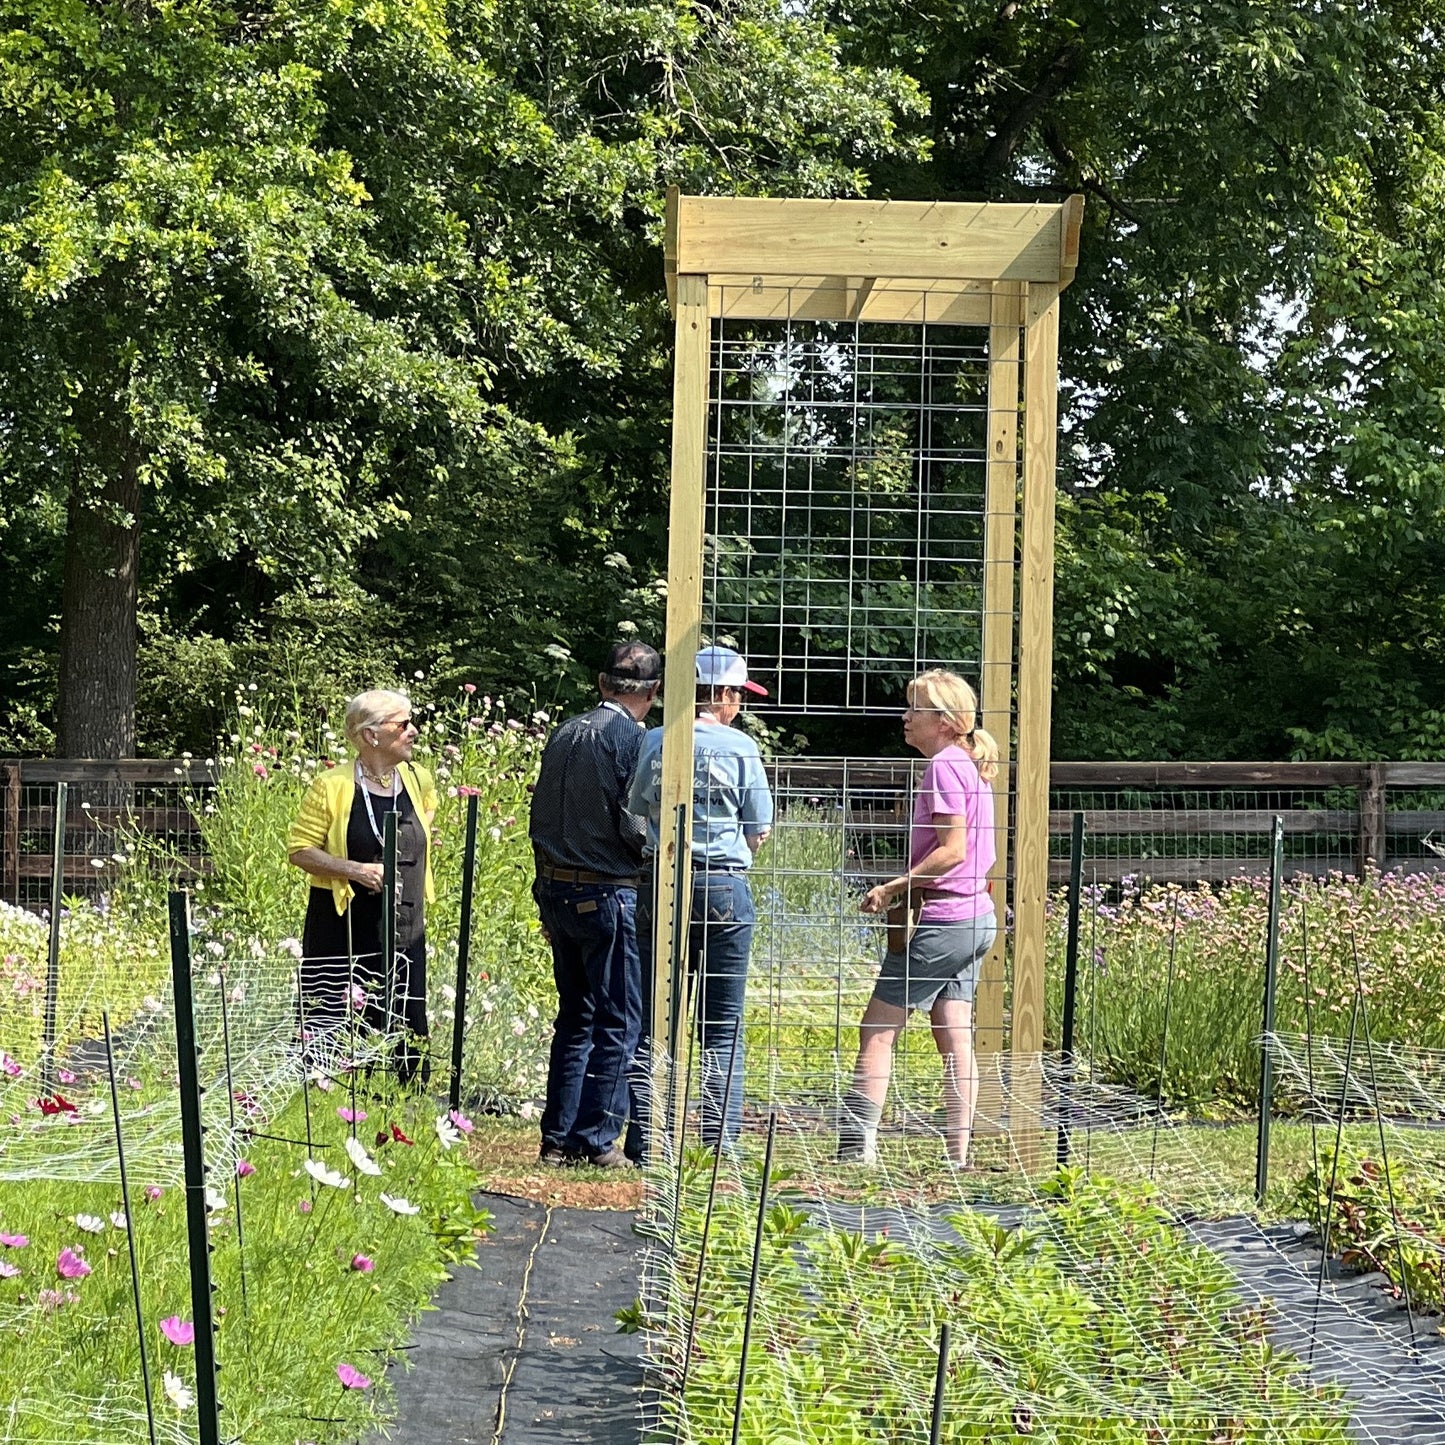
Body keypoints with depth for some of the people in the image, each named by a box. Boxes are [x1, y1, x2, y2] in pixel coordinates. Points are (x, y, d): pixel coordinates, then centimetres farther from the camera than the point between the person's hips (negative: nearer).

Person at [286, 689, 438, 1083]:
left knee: (407, 1029, 6)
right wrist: (356, 869, -19)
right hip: (344, 929, -5)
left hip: (404, 929, 5)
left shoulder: (419, 781, 6)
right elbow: (299, 848, -8)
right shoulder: (332, 787, -9)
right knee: (338, 1028, -4)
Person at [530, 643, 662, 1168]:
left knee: (575, 1017, 14)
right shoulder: (631, 738, -11)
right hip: (608, 894, -7)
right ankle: (598, 1141, -1)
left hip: (556, 889, 7)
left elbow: (540, 818, 14)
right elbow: (636, 825, -18)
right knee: (618, 1021, 0)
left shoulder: (564, 734, 11)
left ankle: (557, 1139, 14)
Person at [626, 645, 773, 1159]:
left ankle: (642, 1143, 6)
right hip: (725, 888, -2)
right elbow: (759, 833, 1)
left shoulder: (653, 743, 3)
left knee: (649, 1023, 7)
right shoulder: (740, 747, -4)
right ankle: (721, 1144, 0)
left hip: (657, 886, 2)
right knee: (722, 1029, 3)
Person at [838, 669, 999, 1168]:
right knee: (955, 1038, 8)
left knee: (877, 1030, -5)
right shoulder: (971, 764, 14)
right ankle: (959, 1154, 7)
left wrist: (893, 888, -18)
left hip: (940, 921, -9)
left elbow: (953, 850, -20)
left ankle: (856, 1146, -9)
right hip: (975, 918, 9)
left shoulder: (944, 765, -13)